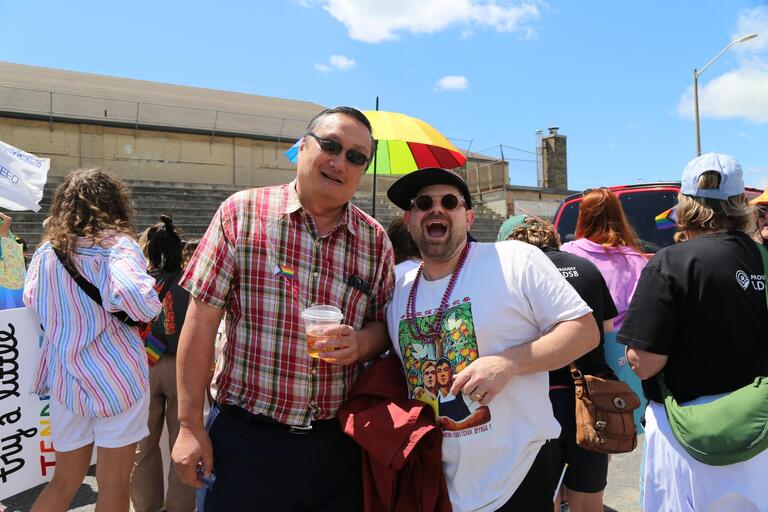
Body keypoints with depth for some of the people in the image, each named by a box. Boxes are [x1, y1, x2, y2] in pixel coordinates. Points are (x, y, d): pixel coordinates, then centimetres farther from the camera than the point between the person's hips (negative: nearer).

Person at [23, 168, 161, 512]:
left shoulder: (45, 251, 4)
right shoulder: (115, 244, -13)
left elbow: (32, 301, 22)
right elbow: (132, 295, -31)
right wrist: (151, 307, -11)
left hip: (65, 377, 6)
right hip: (116, 375, -5)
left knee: (64, 481, 21)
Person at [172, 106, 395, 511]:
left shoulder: (376, 241, 2)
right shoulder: (241, 212, -6)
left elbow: (384, 326, 10)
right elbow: (202, 319, -6)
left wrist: (361, 342, -14)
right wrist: (190, 426, -6)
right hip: (245, 438, -2)